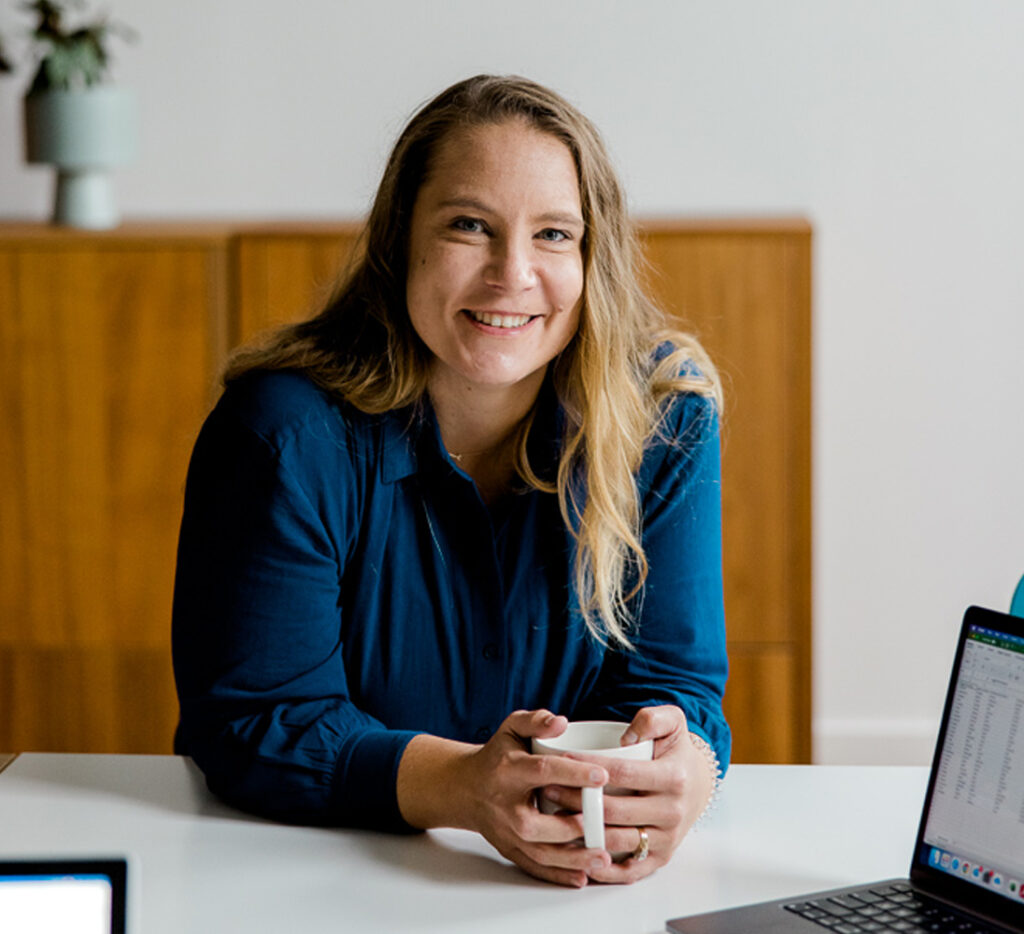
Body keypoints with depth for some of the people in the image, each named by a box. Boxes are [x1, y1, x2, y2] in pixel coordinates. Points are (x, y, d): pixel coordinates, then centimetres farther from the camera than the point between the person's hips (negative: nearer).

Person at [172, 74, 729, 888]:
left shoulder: (665, 418, -4)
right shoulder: (291, 434, -13)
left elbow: (671, 680, -5)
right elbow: (261, 724, -15)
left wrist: (680, 778, -29)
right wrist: (467, 789, -32)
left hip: (584, 895, 4)